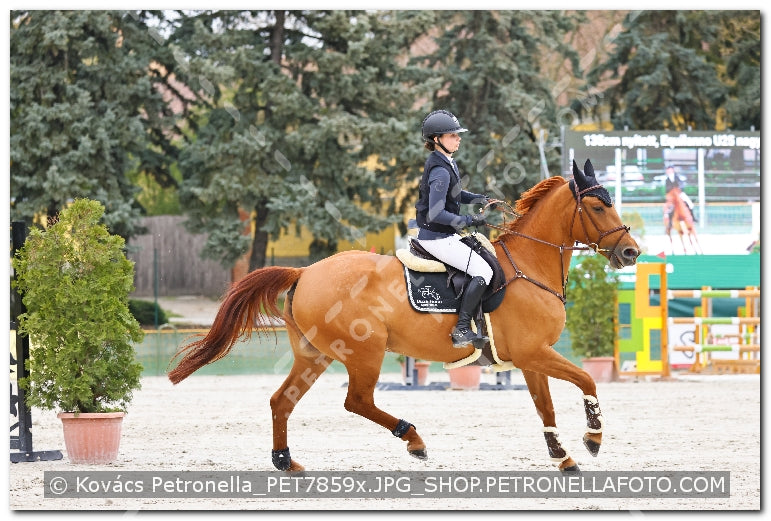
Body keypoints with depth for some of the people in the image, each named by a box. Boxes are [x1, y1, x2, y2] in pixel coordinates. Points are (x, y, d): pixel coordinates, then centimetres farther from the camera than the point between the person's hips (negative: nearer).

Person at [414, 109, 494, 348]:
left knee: (484, 254, 22)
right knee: (482, 271, -14)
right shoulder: (440, 171, -22)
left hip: (444, 234, 11)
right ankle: (462, 330, -17)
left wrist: (480, 199, 9)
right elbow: (436, 214, -29)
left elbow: (455, 194, 25)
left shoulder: (446, 163, 9)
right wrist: (468, 220, -26)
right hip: (437, 237, -11)